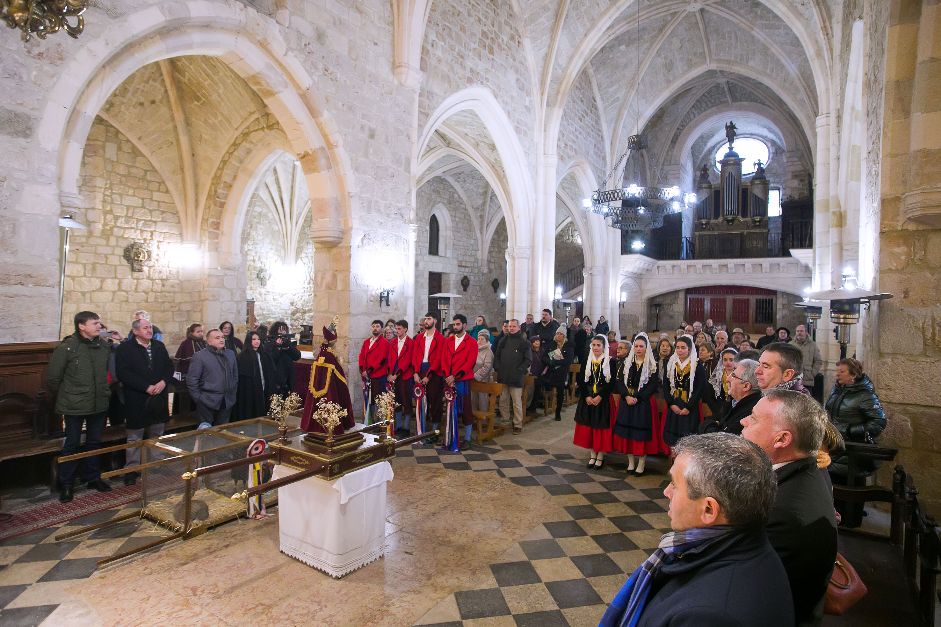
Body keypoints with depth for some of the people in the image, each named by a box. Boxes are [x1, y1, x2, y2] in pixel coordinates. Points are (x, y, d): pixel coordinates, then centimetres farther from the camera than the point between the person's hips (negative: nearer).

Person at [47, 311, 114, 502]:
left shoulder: (105, 346, 0)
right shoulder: (67, 347, -13)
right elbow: (52, 377, -7)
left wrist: (105, 392, 9)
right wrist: (63, 397, 3)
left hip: (99, 405, 4)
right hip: (75, 406, -4)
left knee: (95, 442, 16)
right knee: (72, 444, 8)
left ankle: (92, 477, 31)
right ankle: (66, 484, 23)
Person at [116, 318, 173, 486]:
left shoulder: (159, 346, 9)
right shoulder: (125, 348, -7)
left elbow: (169, 367, 10)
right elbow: (122, 373, -15)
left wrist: (164, 382, -10)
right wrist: (146, 387, -19)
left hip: (159, 399, 5)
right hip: (137, 401, -5)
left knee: (157, 436, 14)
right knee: (135, 438, 5)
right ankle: (131, 470, 16)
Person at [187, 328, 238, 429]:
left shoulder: (231, 354, 11)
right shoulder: (200, 356, -6)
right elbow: (191, 380, -8)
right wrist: (198, 398, -8)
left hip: (227, 402, 5)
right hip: (207, 402, -5)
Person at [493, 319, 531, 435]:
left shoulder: (524, 342, -2)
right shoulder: (503, 341, 12)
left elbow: (528, 359, -5)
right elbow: (496, 356, 16)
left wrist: (519, 371, -13)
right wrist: (497, 368, 2)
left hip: (516, 378, -4)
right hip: (502, 377, 5)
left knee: (517, 403, 0)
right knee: (503, 401, 11)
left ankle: (518, 425, 9)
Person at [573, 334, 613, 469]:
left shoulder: (610, 362, -4)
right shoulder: (587, 361, 5)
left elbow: (611, 382, -9)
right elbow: (581, 381, 3)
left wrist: (600, 396, -17)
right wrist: (586, 396, -9)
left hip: (603, 400, -3)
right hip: (587, 399, 3)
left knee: (601, 427, 1)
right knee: (588, 426, 7)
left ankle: (600, 456, 14)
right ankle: (593, 455, 20)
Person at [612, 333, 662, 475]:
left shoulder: (652, 365, -4)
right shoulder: (627, 362, 6)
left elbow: (654, 385, -10)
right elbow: (620, 381, 3)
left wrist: (637, 398, -15)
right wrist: (627, 396, -12)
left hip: (644, 402, -3)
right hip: (627, 401, 4)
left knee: (642, 432, -1)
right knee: (627, 431, 6)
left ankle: (641, 463, 10)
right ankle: (631, 461, 18)